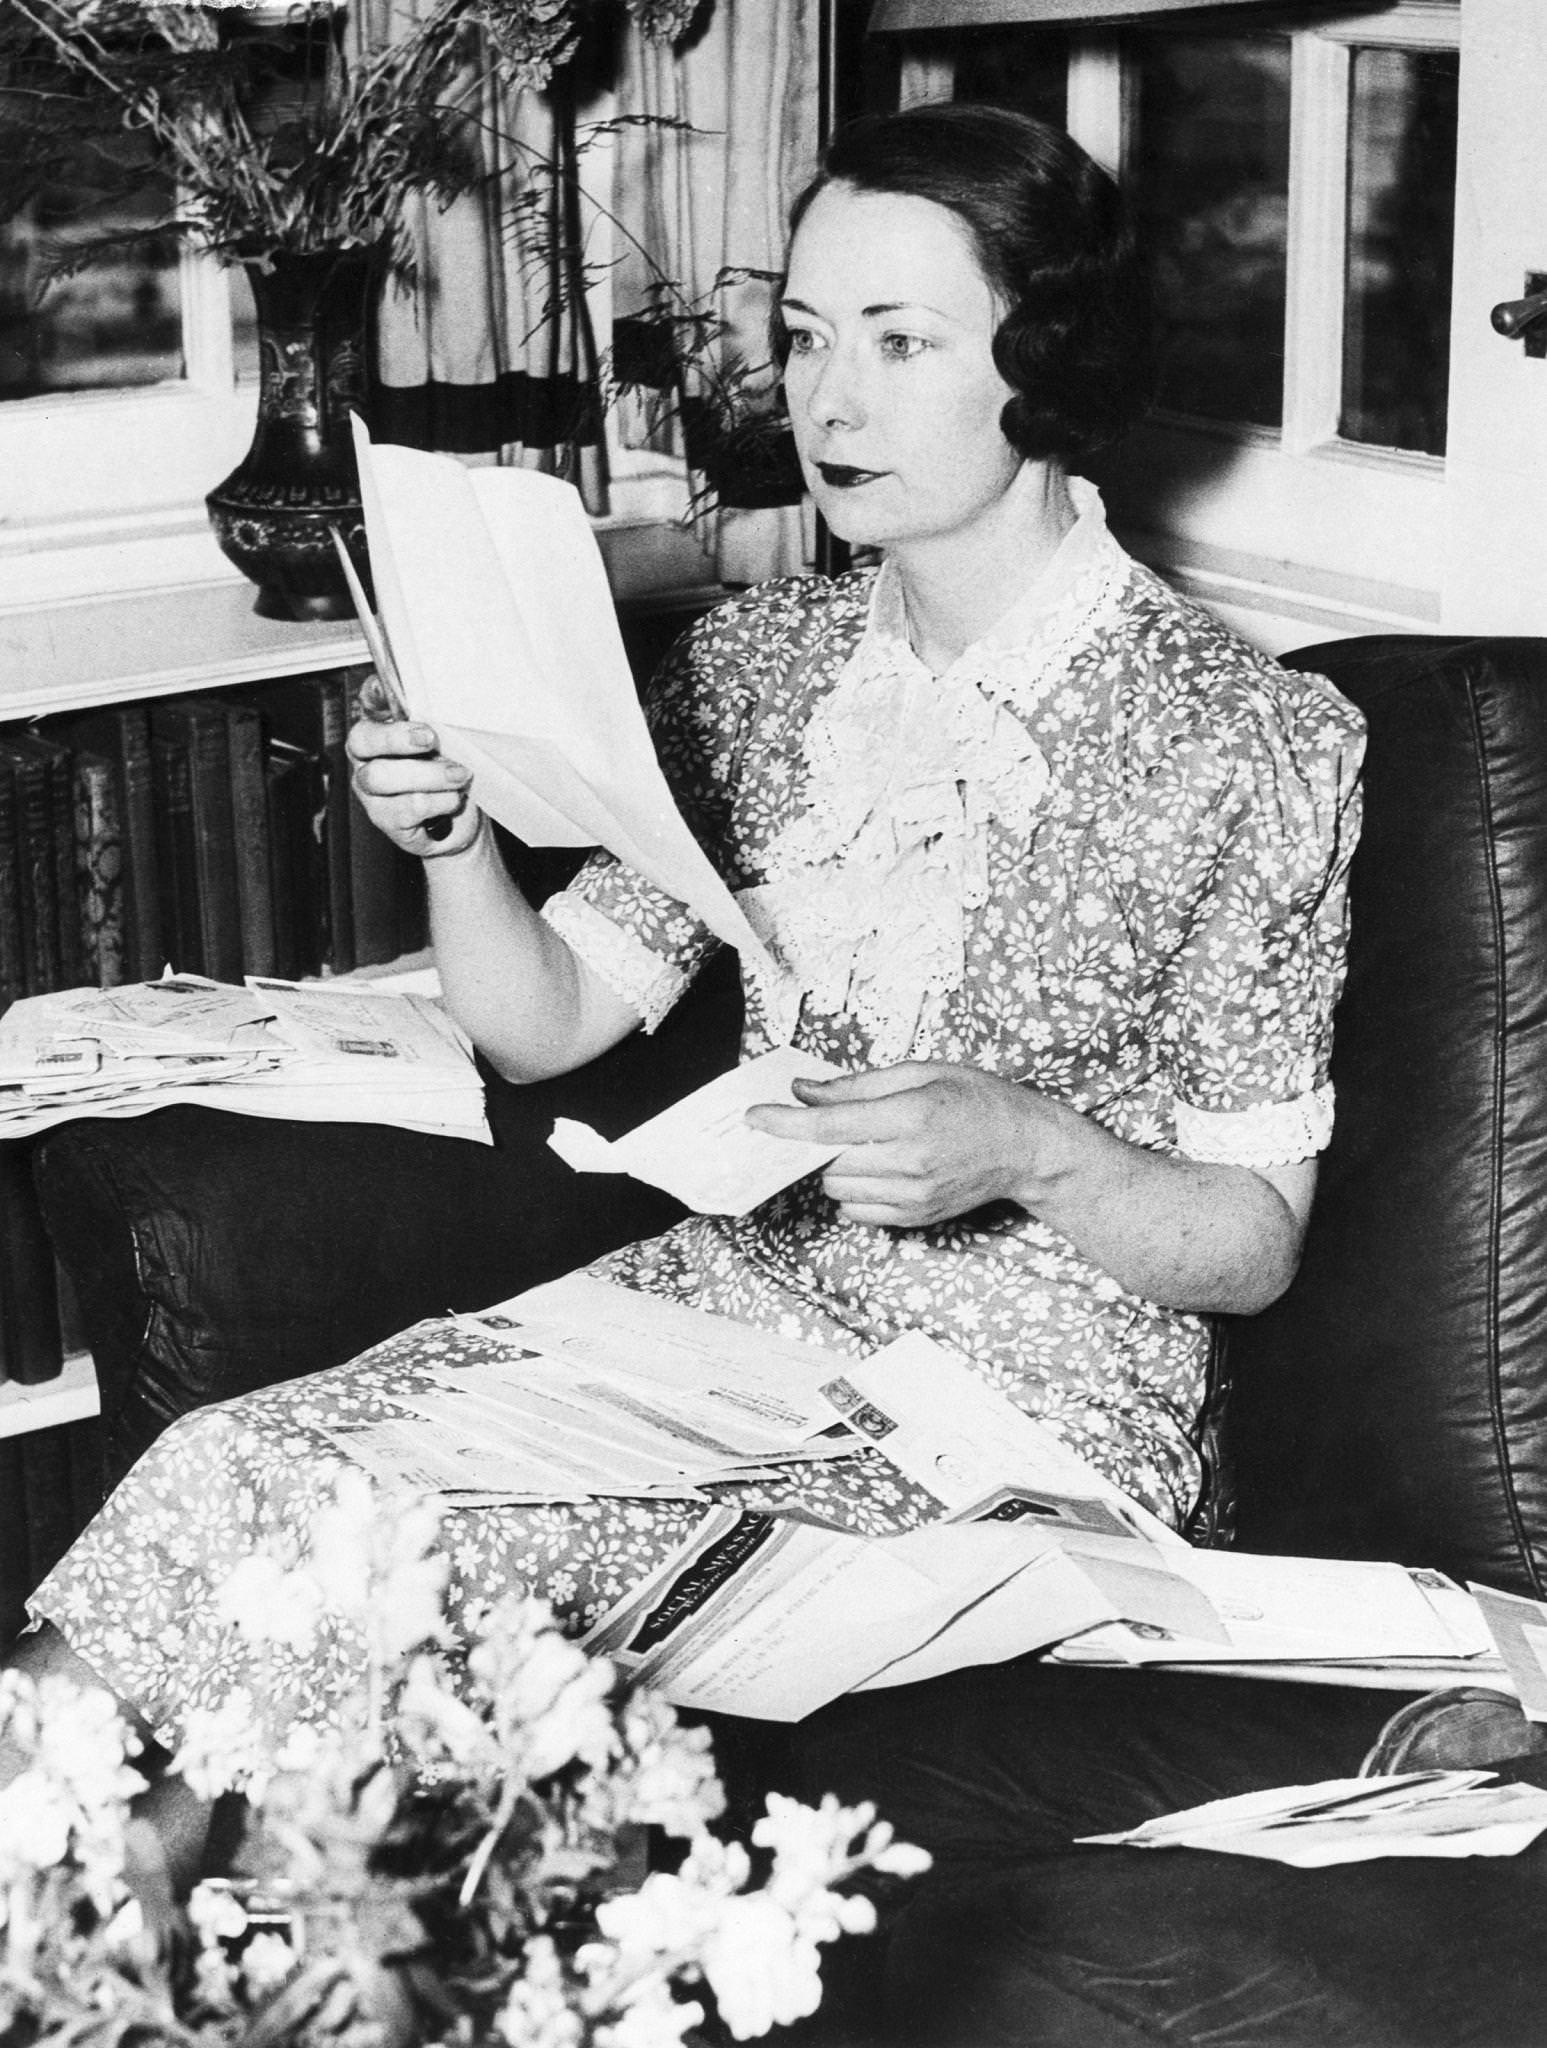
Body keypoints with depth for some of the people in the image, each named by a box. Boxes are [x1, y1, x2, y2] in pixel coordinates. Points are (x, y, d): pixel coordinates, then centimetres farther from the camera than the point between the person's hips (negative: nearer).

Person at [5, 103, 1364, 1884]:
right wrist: (452, 835, -12)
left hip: (1033, 1402, -5)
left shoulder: (1249, 738, -10)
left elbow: (1253, 1245, -5)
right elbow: (545, 1025, 7)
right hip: (741, 1287, 6)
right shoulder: (755, 658, 6)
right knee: (230, 1474, -19)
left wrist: (1033, 1148, -24)